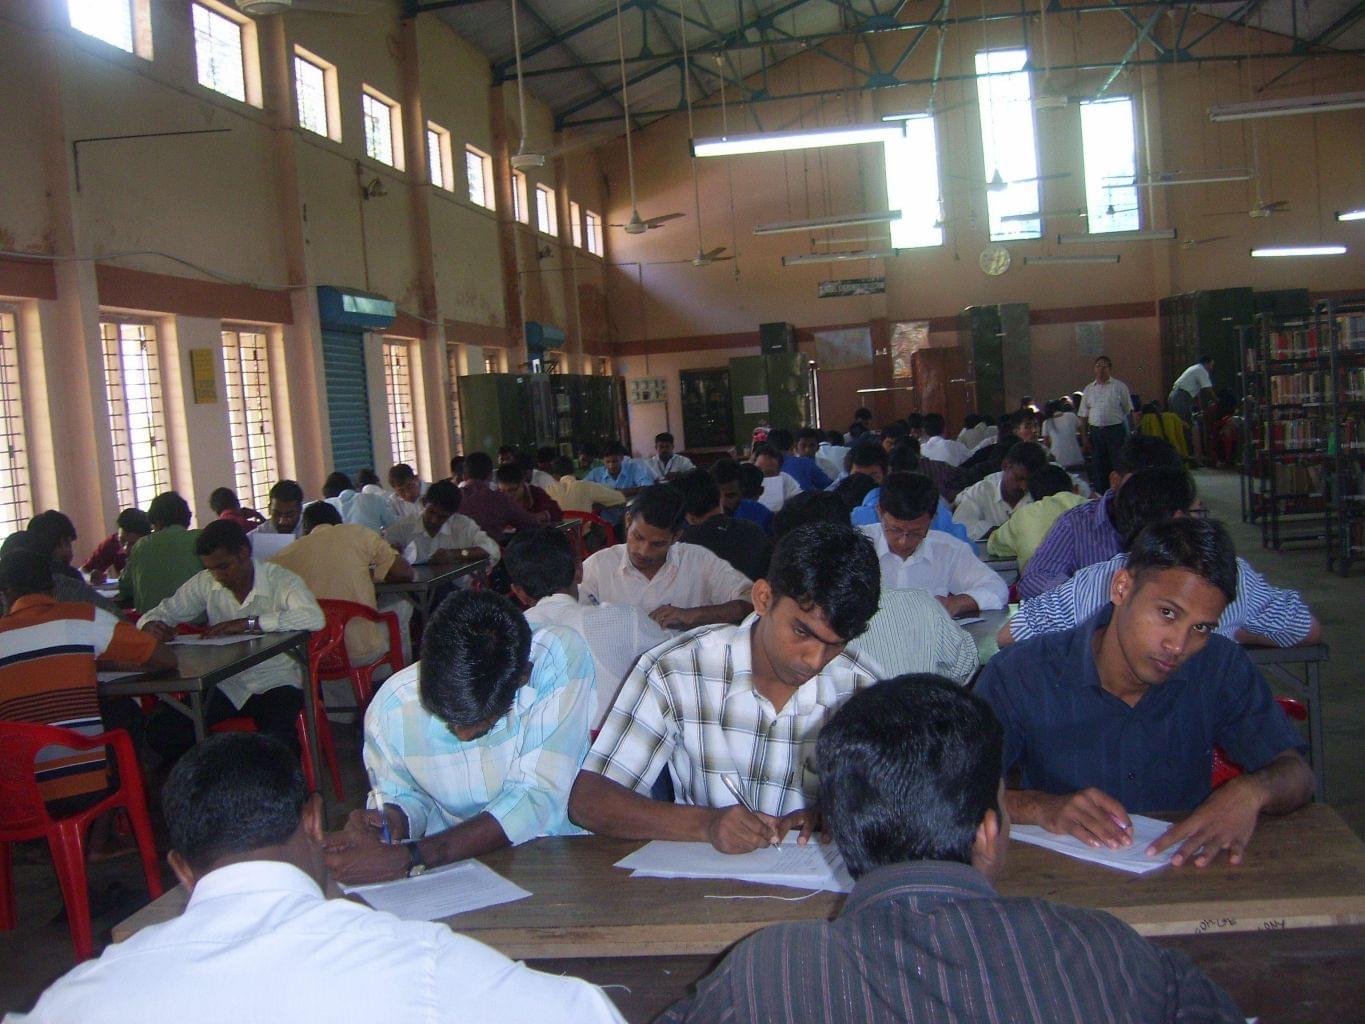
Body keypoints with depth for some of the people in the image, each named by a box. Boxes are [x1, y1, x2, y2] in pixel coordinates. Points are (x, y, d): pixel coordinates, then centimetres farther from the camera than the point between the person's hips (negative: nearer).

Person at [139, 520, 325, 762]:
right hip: (226, 685, 4)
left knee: (277, 741, -33)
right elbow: (162, 613, 13)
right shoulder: (204, 584, 4)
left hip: (276, 683, -4)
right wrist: (152, 625, -14)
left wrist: (248, 623, -29)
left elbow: (315, 618, -28)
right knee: (161, 729, -17)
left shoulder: (280, 580, -10)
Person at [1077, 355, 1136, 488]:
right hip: (1095, 431, 3)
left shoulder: (1120, 387, 3)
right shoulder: (1088, 389, 11)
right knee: (1097, 466, 6)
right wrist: (1084, 437, 5)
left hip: (1115, 429, -3)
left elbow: (1128, 411, 3)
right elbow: (1083, 415, 11)